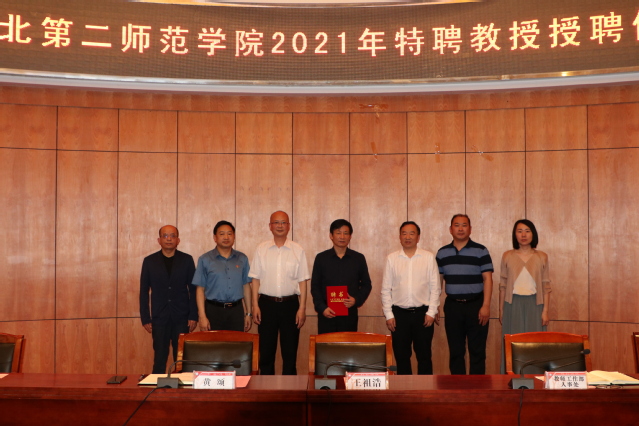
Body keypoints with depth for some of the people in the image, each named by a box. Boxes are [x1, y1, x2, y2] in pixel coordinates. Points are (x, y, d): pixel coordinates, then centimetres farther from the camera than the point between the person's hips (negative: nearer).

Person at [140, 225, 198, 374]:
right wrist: (145, 319, 1)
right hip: (159, 318, 0)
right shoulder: (149, 261, 4)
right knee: (159, 359, 3)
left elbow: (193, 289, 4)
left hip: (182, 318, 0)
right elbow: (144, 291, 6)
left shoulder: (187, 260, 4)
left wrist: (193, 316, -3)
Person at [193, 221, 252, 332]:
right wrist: (202, 316, -7)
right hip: (213, 310, -2)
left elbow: (246, 286, 11)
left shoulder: (242, 259, 9)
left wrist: (248, 313, 9)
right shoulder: (205, 260, 3)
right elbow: (200, 289, 0)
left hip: (236, 311, 2)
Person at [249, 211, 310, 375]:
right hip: (267, 304, 1)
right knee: (266, 350, 7)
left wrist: (302, 308, -4)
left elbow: (302, 281, 2)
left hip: (290, 304, 0)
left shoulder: (298, 250, 2)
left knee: (290, 351, 6)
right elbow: (255, 279, 5)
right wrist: (255, 305, -2)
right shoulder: (261, 249, 4)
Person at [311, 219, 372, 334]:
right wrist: (322, 308, -7)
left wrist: (357, 300, -6)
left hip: (350, 313, 1)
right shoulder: (321, 258, 5)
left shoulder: (359, 259, 7)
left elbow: (366, 285, 12)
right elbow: (315, 287, 5)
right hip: (327, 314, 0)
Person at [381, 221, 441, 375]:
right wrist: (388, 315, -1)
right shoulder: (392, 259, 3)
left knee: (424, 356, 6)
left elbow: (435, 288, 1)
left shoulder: (429, 257, 1)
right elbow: (386, 289, 4)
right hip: (399, 314, 1)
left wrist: (431, 312, -5)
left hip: (423, 313, -1)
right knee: (401, 356, 9)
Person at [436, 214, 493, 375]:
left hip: (475, 305, -3)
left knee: (477, 350, 2)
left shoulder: (480, 251, -1)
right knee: (455, 351, 9)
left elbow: (487, 279, -5)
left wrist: (485, 305, -13)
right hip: (452, 306, 3)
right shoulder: (442, 253, 8)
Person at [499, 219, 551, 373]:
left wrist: (545, 311, -3)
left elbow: (546, 286, 3)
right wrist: (501, 310, 3)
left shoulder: (542, 257, 2)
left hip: (534, 304, 0)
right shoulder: (507, 256, 2)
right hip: (513, 304, 0)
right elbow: (503, 285, 5)